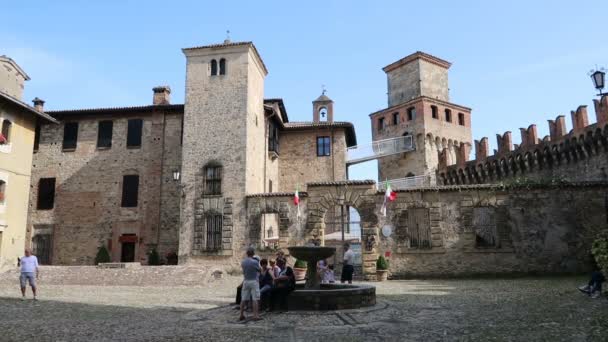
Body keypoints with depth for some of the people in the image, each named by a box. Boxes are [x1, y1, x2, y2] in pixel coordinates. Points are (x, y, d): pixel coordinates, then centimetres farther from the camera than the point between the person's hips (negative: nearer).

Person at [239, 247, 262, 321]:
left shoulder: (243, 262, 1)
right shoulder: (254, 262, -15)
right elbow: (260, 270, -1)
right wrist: (258, 264, 14)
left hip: (245, 281, 5)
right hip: (254, 281, -5)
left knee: (243, 299, 8)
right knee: (255, 299, -2)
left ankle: (241, 315, 13)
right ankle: (255, 315, -2)